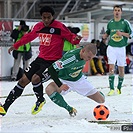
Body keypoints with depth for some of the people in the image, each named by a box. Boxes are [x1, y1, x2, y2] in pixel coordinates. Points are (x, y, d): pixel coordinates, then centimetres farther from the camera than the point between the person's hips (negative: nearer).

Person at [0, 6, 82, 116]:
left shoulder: (59, 27, -12)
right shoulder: (38, 26, 6)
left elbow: (71, 37, -11)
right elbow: (29, 36, 23)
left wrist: (76, 39, -35)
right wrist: (16, 45, 33)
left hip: (54, 62, -6)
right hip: (40, 59, 6)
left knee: (35, 78, -25)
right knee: (23, 80, 2)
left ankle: (40, 100, 6)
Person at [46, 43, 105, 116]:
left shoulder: (88, 53, -16)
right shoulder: (71, 57, -37)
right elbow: (51, 69, -37)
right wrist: (60, 85, -42)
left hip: (79, 80, 5)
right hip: (65, 81, -4)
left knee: (101, 100, -5)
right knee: (49, 89, -37)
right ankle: (70, 109, -18)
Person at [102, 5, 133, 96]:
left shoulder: (125, 22, 0)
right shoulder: (110, 23, 7)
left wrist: (122, 33, -16)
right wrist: (105, 35, 0)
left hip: (121, 48, 0)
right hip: (111, 47, 1)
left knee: (121, 69, 5)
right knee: (111, 68, -12)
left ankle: (119, 88, 22)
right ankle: (112, 89, -12)